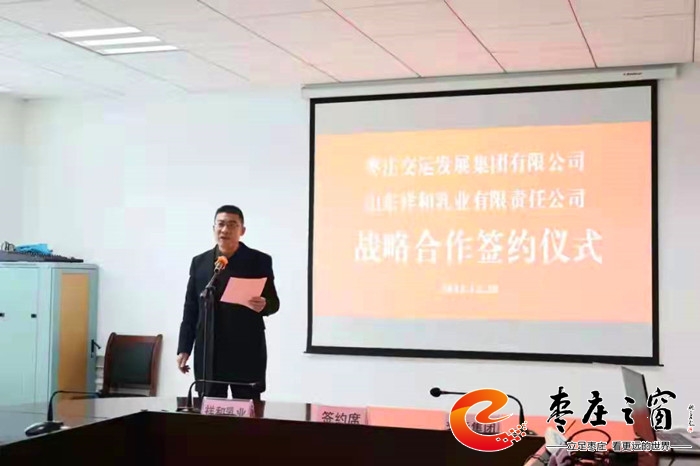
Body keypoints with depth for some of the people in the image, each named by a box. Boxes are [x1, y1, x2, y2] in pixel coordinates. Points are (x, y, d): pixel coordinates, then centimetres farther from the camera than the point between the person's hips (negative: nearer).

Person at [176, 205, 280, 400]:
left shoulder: (260, 261, 1)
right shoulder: (199, 262, 9)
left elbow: (274, 302, 3)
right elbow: (191, 309, 10)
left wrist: (264, 305, -20)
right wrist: (184, 348, 5)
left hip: (247, 352, -2)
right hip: (208, 353, 2)